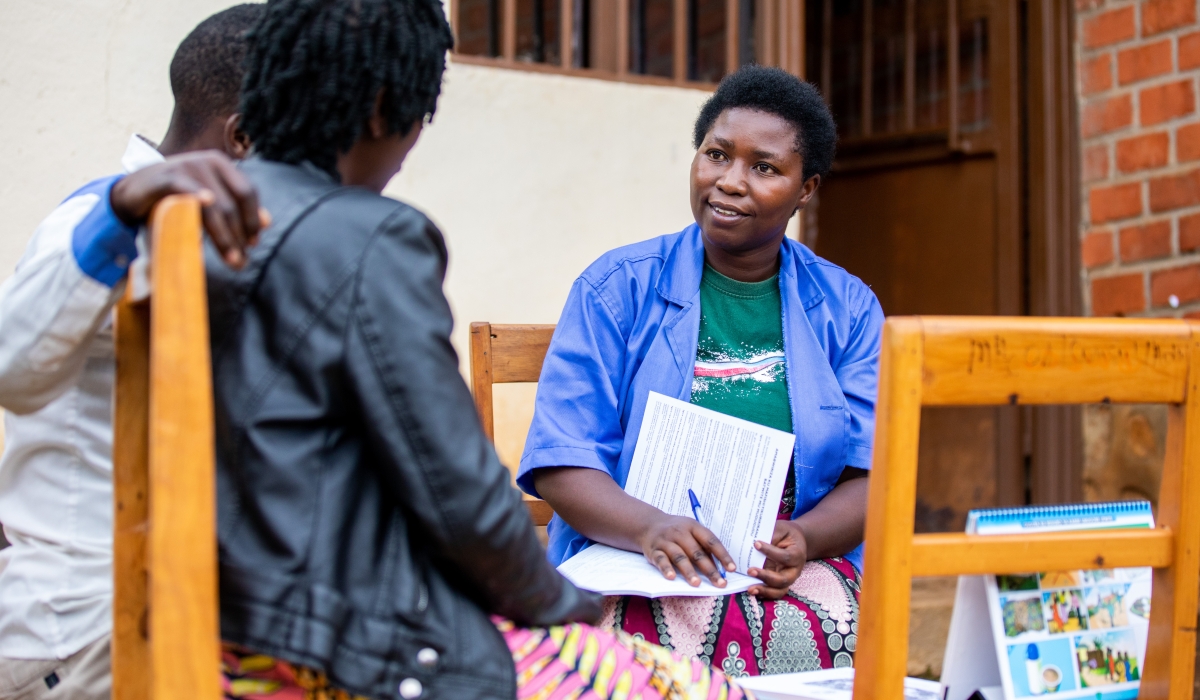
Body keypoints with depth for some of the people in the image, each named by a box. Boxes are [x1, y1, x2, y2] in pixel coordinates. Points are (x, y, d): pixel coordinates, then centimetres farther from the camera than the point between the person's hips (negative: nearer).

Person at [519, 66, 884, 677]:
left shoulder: (849, 309, 11)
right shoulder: (617, 288, 5)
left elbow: (870, 476, 5)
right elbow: (560, 464, -2)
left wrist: (803, 539, -18)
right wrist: (650, 528, -23)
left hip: (801, 570, 2)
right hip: (630, 568, -1)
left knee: (809, 628, -33)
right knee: (676, 631, -35)